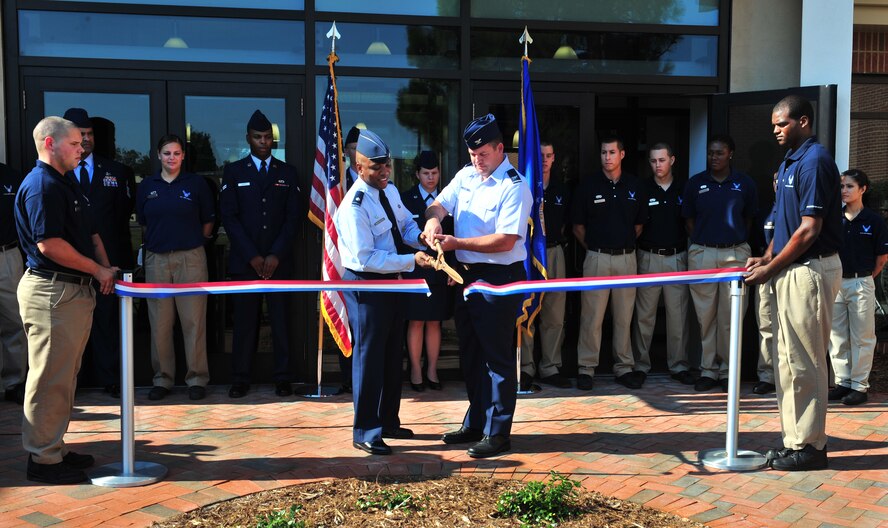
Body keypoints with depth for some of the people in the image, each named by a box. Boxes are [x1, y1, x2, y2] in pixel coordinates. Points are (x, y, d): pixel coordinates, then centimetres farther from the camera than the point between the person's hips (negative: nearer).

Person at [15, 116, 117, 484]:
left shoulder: (65, 184, 18)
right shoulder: (41, 185, -14)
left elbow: (89, 233, 23)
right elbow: (49, 244, -22)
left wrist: (105, 267, 7)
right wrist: (98, 270, -13)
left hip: (75, 290, 10)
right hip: (51, 292, -10)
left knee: (64, 377, 15)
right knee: (51, 380, -4)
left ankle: (54, 448, 25)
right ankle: (43, 459, 5)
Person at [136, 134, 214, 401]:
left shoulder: (196, 183, 4)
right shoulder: (147, 186, 9)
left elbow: (207, 222, 9)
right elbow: (143, 222, 16)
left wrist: (192, 240, 6)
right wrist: (160, 239, 9)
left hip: (190, 257, -2)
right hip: (156, 259, 2)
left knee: (193, 319, -2)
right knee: (159, 322, 4)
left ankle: (197, 378, 8)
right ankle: (163, 378, 15)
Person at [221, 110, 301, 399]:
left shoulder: (287, 172, 11)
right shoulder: (234, 171, 8)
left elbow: (294, 217, 4)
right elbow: (229, 217, 1)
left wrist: (276, 255, -7)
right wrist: (252, 256, -8)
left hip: (279, 260, 1)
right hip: (244, 260, -1)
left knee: (280, 319, 1)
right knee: (244, 320, 0)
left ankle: (283, 378, 8)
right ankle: (240, 379, 7)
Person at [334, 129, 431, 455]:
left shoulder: (390, 191, 5)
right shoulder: (354, 206, -22)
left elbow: (406, 224, 17)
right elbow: (366, 258, -26)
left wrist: (419, 238, -5)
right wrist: (411, 260, -28)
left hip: (391, 281, 9)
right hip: (365, 285, -9)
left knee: (392, 355, 17)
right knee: (369, 357, 0)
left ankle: (388, 422, 32)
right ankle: (365, 432, 12)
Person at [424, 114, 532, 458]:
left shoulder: (514, 187, -15)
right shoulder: (466, 175, 9)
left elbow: (505, 240, -22)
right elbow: (440, 203, 5)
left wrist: (457, 243, -22)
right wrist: (433, 220, -20)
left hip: (499, 278, -8)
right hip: (466, 274, 8)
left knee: (496, 355, 0)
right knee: (470, 352, 17)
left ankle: (497, 433, 10)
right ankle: (475, 423, 32)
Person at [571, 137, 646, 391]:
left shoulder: (634, 186, 8)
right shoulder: (588, 185, 0)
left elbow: (639, 224, 16)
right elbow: (578, 226, 5)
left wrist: (626, 244, 10)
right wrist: (593, 247, 4)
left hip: (627, 257, 3)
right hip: (597, 257, -2)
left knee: (624, 316, 8)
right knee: (591, 316, -3)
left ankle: (624, 367, 17)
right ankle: (586, 368, 5)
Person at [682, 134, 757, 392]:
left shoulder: (744, 183, 3)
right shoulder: (695, 183, 4)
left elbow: (748, 218, 12)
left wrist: (736, 242, 8)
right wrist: (702, 242, 6)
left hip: (735, 253, -1)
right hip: (702, 253, 1)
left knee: (731, 316, 2)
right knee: (705, 315, 4)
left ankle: (728, 370, 13)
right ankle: (708, 369, 13)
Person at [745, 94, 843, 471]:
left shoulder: (815, 161, -15)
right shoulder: (789, 162, 15)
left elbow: (809, 230, -19)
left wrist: (770, 268, -14)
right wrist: (767, 257, 8)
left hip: (810, 271, -10)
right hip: (790, 271, 10)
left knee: (804, 362, -3)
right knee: (789, 361, 14)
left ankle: (810, 446, 6)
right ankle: (795, 439, 22)